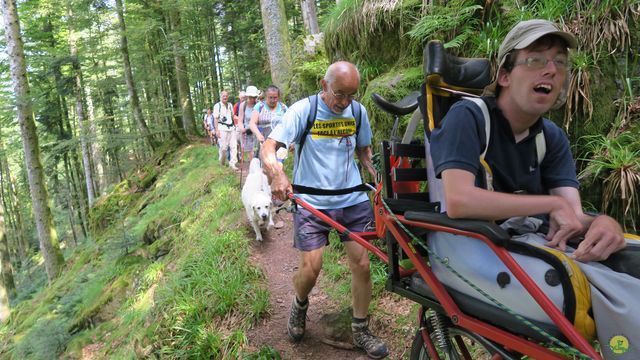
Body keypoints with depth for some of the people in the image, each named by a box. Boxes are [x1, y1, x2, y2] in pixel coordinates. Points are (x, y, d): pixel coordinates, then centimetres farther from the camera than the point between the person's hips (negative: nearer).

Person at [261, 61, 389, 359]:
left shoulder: (358, 111, 3)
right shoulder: (303, 110, -9)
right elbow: (268, 147, -12)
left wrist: (379, 177, 1)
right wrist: (277, 174, -33)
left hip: (353, 200, 3)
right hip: (312, 203, -3)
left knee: (362, 265, 2)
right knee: (310, 269, -5)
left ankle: (361, 332, 23)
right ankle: (299, 306, 31)